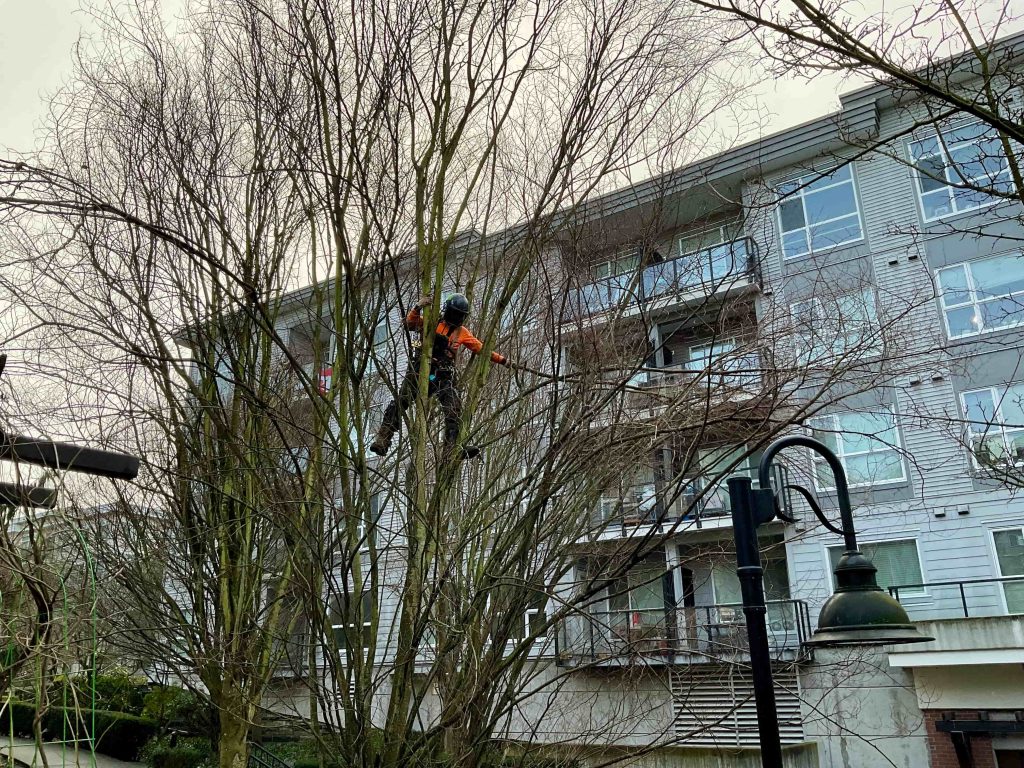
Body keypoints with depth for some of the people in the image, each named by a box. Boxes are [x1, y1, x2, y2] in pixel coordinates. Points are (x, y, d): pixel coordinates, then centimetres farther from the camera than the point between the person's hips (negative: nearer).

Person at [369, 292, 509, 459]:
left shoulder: (463, 333, 17)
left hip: (444, 376, 2)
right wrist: (418, 308, -21)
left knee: (454, 410, -15)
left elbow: (481, 348, 22)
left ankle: (452, 448, -20)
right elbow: (410, 323, -4)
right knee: (400, 403, -11)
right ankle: (382, 440, -12)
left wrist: (501, 359, 20)